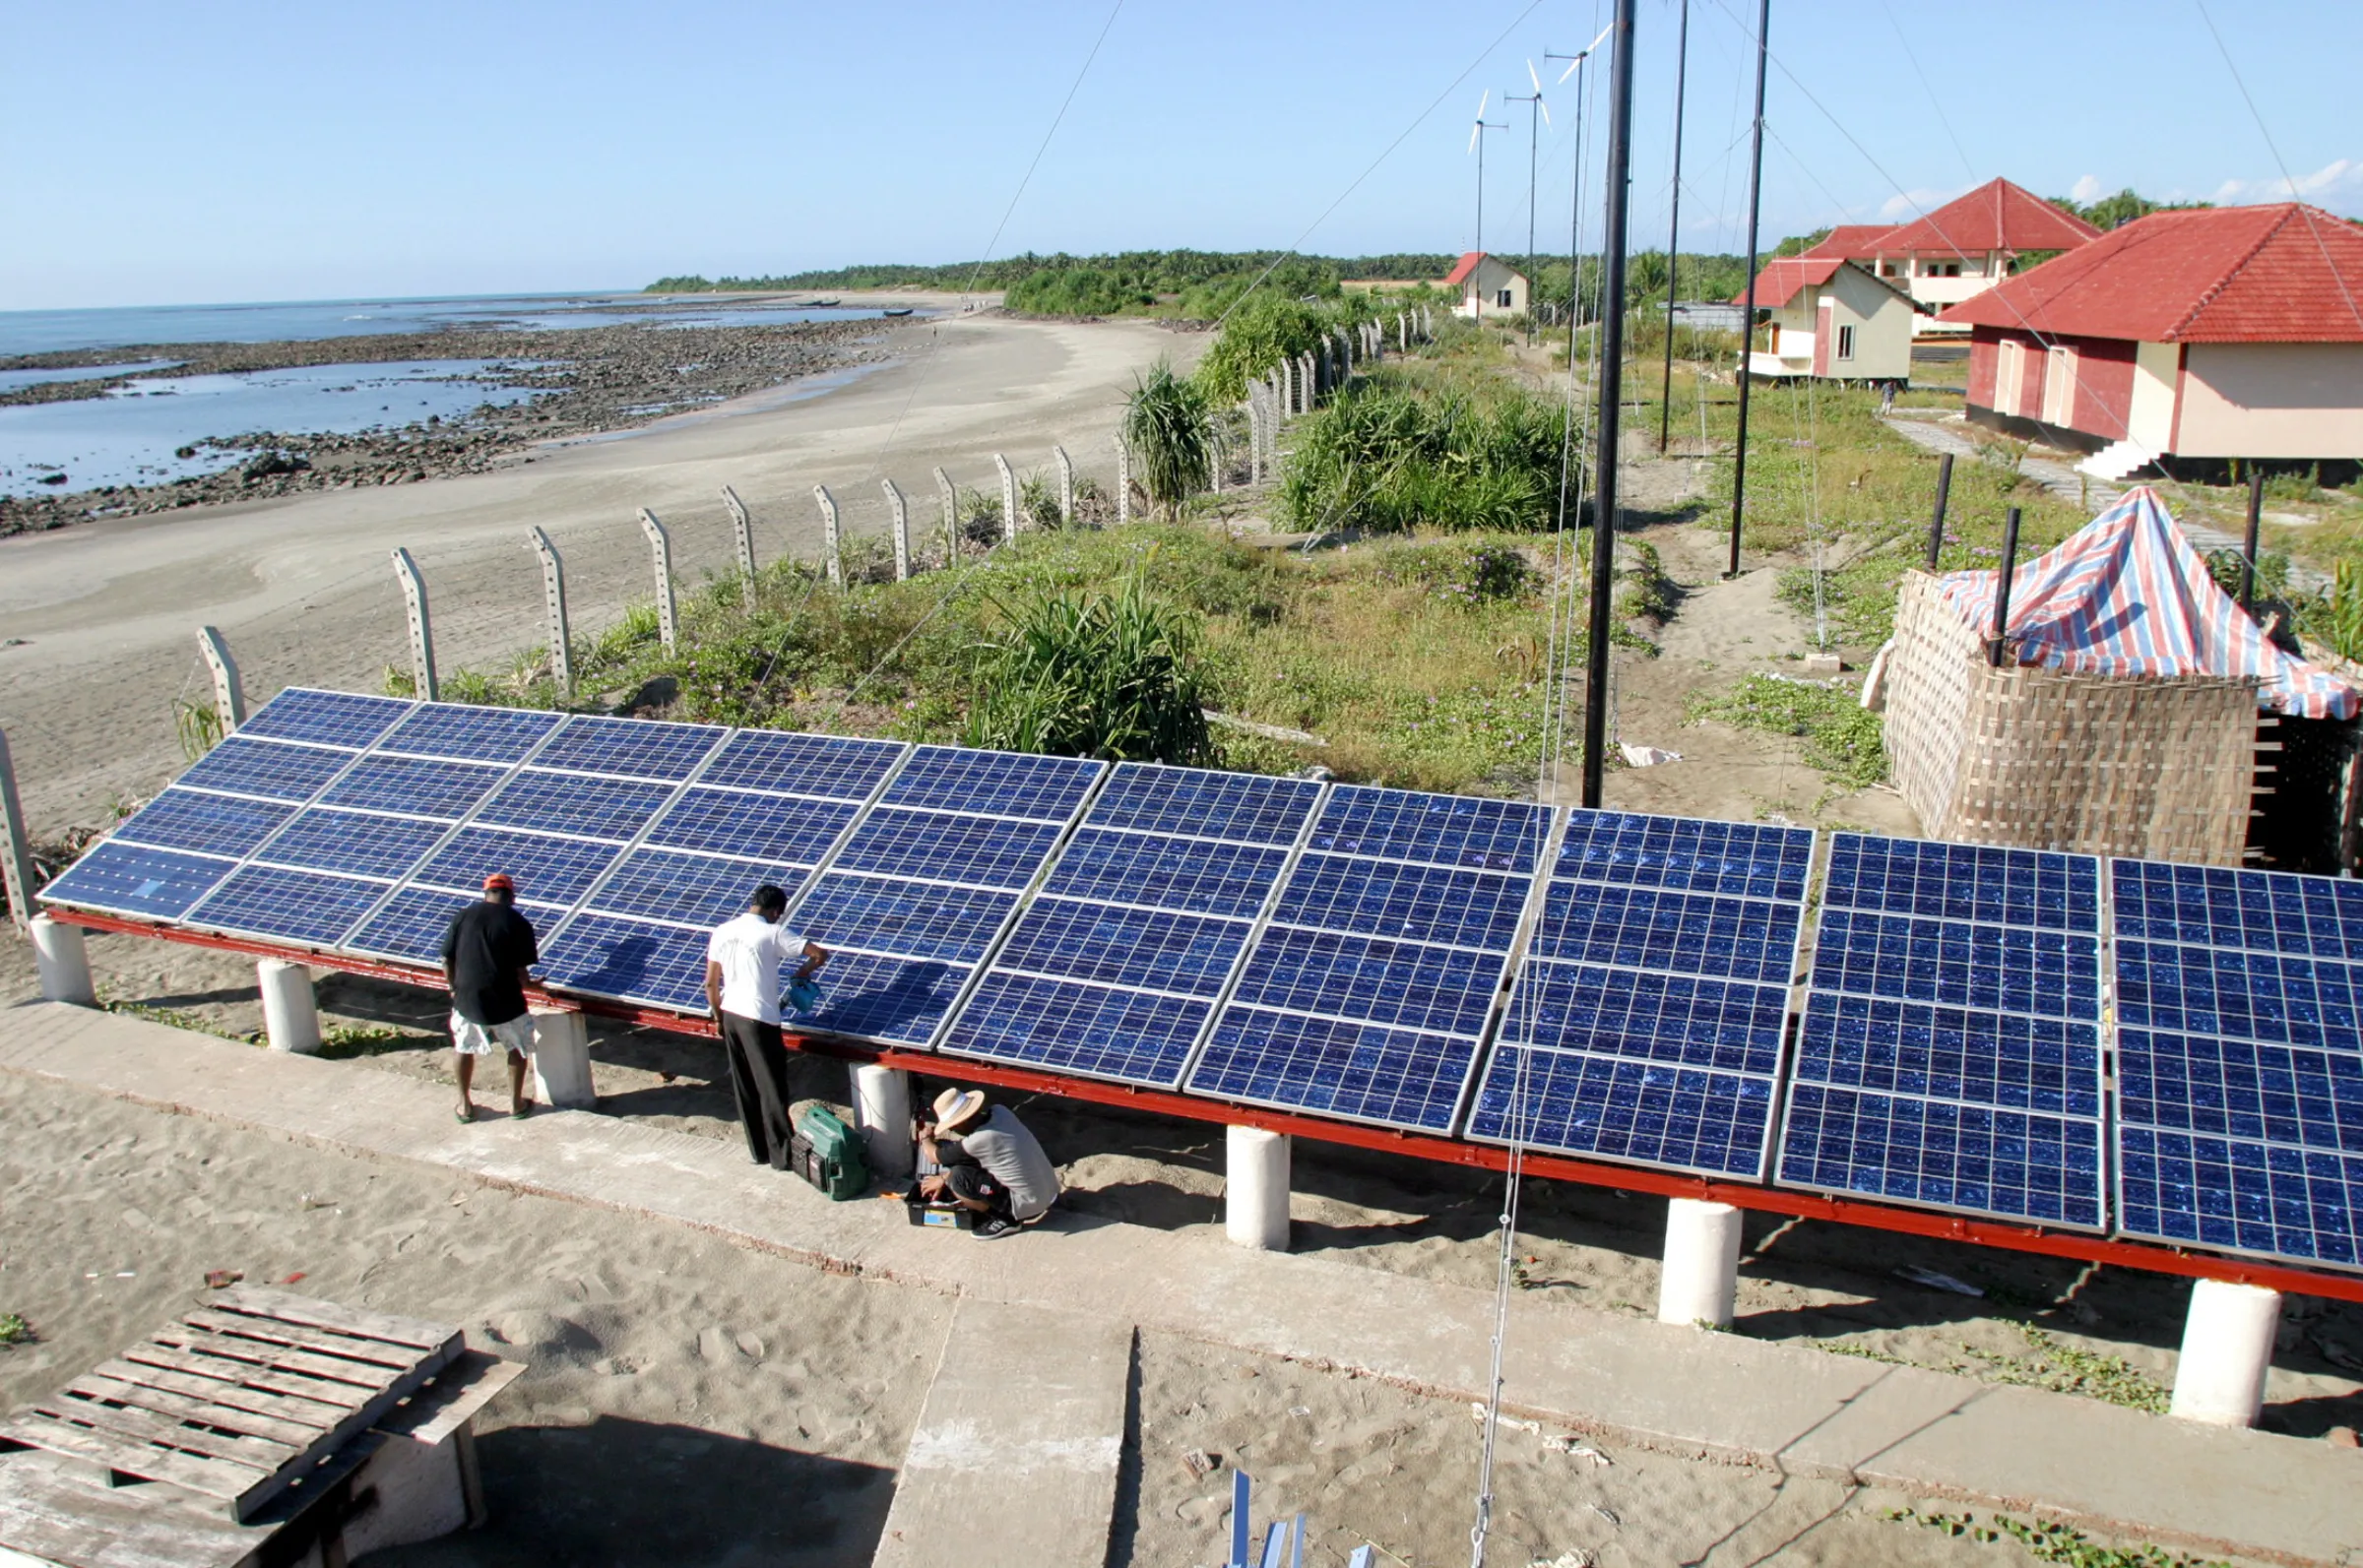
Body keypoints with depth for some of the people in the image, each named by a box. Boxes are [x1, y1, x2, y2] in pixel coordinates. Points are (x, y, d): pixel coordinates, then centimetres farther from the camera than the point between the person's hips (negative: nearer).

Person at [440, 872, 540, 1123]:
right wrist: (525, 983, 12)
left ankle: (464, 1105, 33)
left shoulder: (463, 916, 0)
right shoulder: (518, 923, -9)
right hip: (505, 1001, -2)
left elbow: (447, 961, 2)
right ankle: (516, 1102, 30)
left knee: (463, 1047, 25)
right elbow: (521, 971, -11)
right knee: (517, 1048, 21)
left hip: (466, 998, 2)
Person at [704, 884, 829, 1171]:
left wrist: (718, 1018, 18)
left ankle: (760, 1150, 23)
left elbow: (710, 983, 7)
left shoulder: (722, 932, 4)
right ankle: (782, 1153, 8)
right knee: (771, 1088, 3)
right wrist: (804, 972, 8)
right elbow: (820, 954, -12)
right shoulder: (773, 933, -11)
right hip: (759, 1019, -6)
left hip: (730, 1016, 6)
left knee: (745, 1089, 14)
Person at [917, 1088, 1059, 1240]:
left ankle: (1004, 1220, 3)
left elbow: (934, 1156, -3)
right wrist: (943, 1179, 18)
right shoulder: (1000, 1112, -5)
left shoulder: (978, 1141, -25)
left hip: (1028, 1206, -8)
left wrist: (925, 1138, 18)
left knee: (958, 1178, -11)